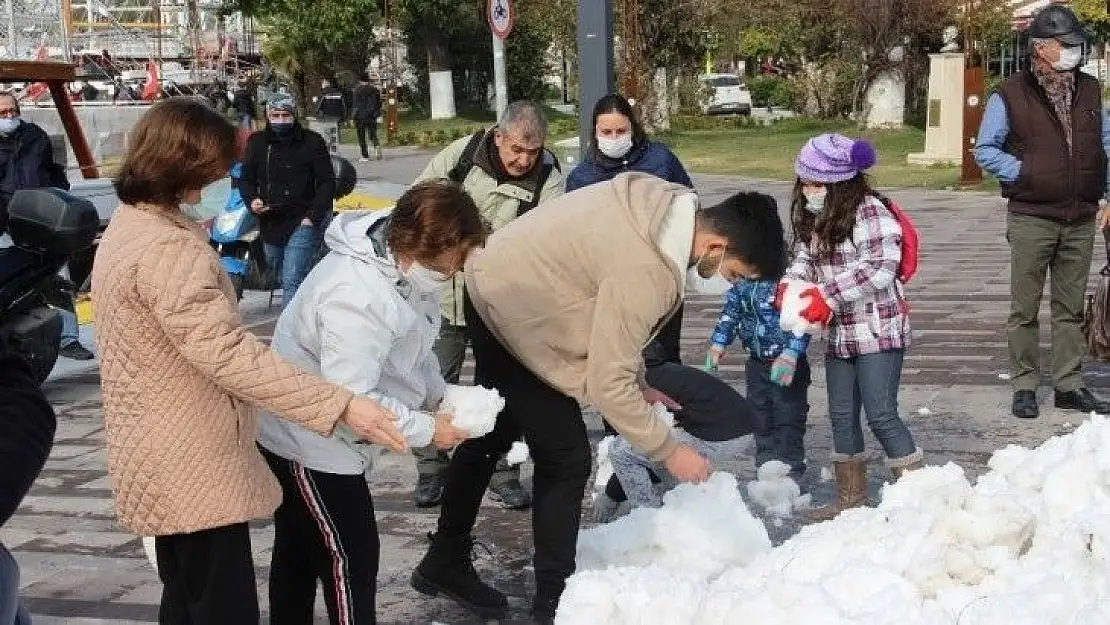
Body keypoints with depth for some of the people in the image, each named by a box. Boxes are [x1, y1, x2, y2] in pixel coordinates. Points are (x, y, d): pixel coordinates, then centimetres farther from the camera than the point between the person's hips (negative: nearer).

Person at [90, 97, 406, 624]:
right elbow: (228, 354, -35)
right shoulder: (167, 250, -25)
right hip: (192, 468, -11)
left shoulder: (130, 225, 9)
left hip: (166, 460, 11)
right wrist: (339, 405, -37)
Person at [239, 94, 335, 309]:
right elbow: (246, 178, 11)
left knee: (292, 281, -15)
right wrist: (252, 200, -11)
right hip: (270, 223, 5)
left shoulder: (312, 142, -7)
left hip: (303, 221, -5)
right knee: (282, 277, 19)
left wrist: (313, 216, -15)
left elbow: (327, 182, -6)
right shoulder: (257, 142, 4)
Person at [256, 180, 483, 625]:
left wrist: (439, 396, -2)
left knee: (297, 552, 22)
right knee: (351, 559, 1)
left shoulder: (403, 266, -5)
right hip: (308, 441, -10)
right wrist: (426, 429, -22)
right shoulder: (357, 297, -35)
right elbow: (351, 399, -32)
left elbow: (412, 346, 11)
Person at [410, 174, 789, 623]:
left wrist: (637, 383, 5)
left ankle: (445, 563, 41)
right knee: (566, 460, -4)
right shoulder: (644, 270, -34)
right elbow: (606, 384, -28)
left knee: (491, 433, 23)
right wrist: (669, 451, -18)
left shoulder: (667, 205, -9)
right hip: (512, 314, -10)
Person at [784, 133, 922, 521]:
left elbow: (880, 268, -24)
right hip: (839, 333, 8)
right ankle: (850, 496, 24)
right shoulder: (811, 220, 10)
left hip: (878, 329, -8)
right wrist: (789, 286, -10)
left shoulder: (869, 212, -16)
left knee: (880, 414, -7)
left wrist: (828, 296, -25)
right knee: (842, 415, 13)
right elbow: (803, 261, 13)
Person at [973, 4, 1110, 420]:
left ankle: (1069, 386, 16)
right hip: (1032, 218, -4)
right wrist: (1023, 172, -12)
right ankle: (1024, 387, 10)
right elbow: (985, 150, 0)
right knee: (1025, 308, 2)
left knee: (1071, 308, 9)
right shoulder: (1010, 95, -4)